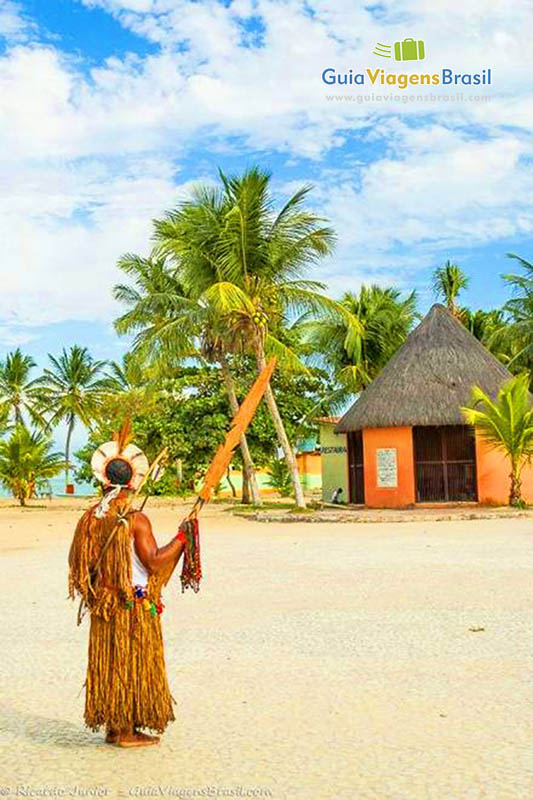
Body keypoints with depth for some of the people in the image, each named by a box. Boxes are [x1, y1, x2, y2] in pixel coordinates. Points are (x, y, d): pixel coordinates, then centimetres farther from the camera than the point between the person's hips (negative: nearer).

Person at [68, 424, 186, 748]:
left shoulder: (91, 518, 1)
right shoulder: (137, 521, -17)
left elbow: (78, 560, 8)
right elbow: (153, 562, -18)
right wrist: (182, 539, -9)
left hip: (103, 606, 6)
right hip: (135, 606, -6)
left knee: (108, 663, 14)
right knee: (133, 664, 4)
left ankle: (113, 726, 24)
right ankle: (128, 730, 11)